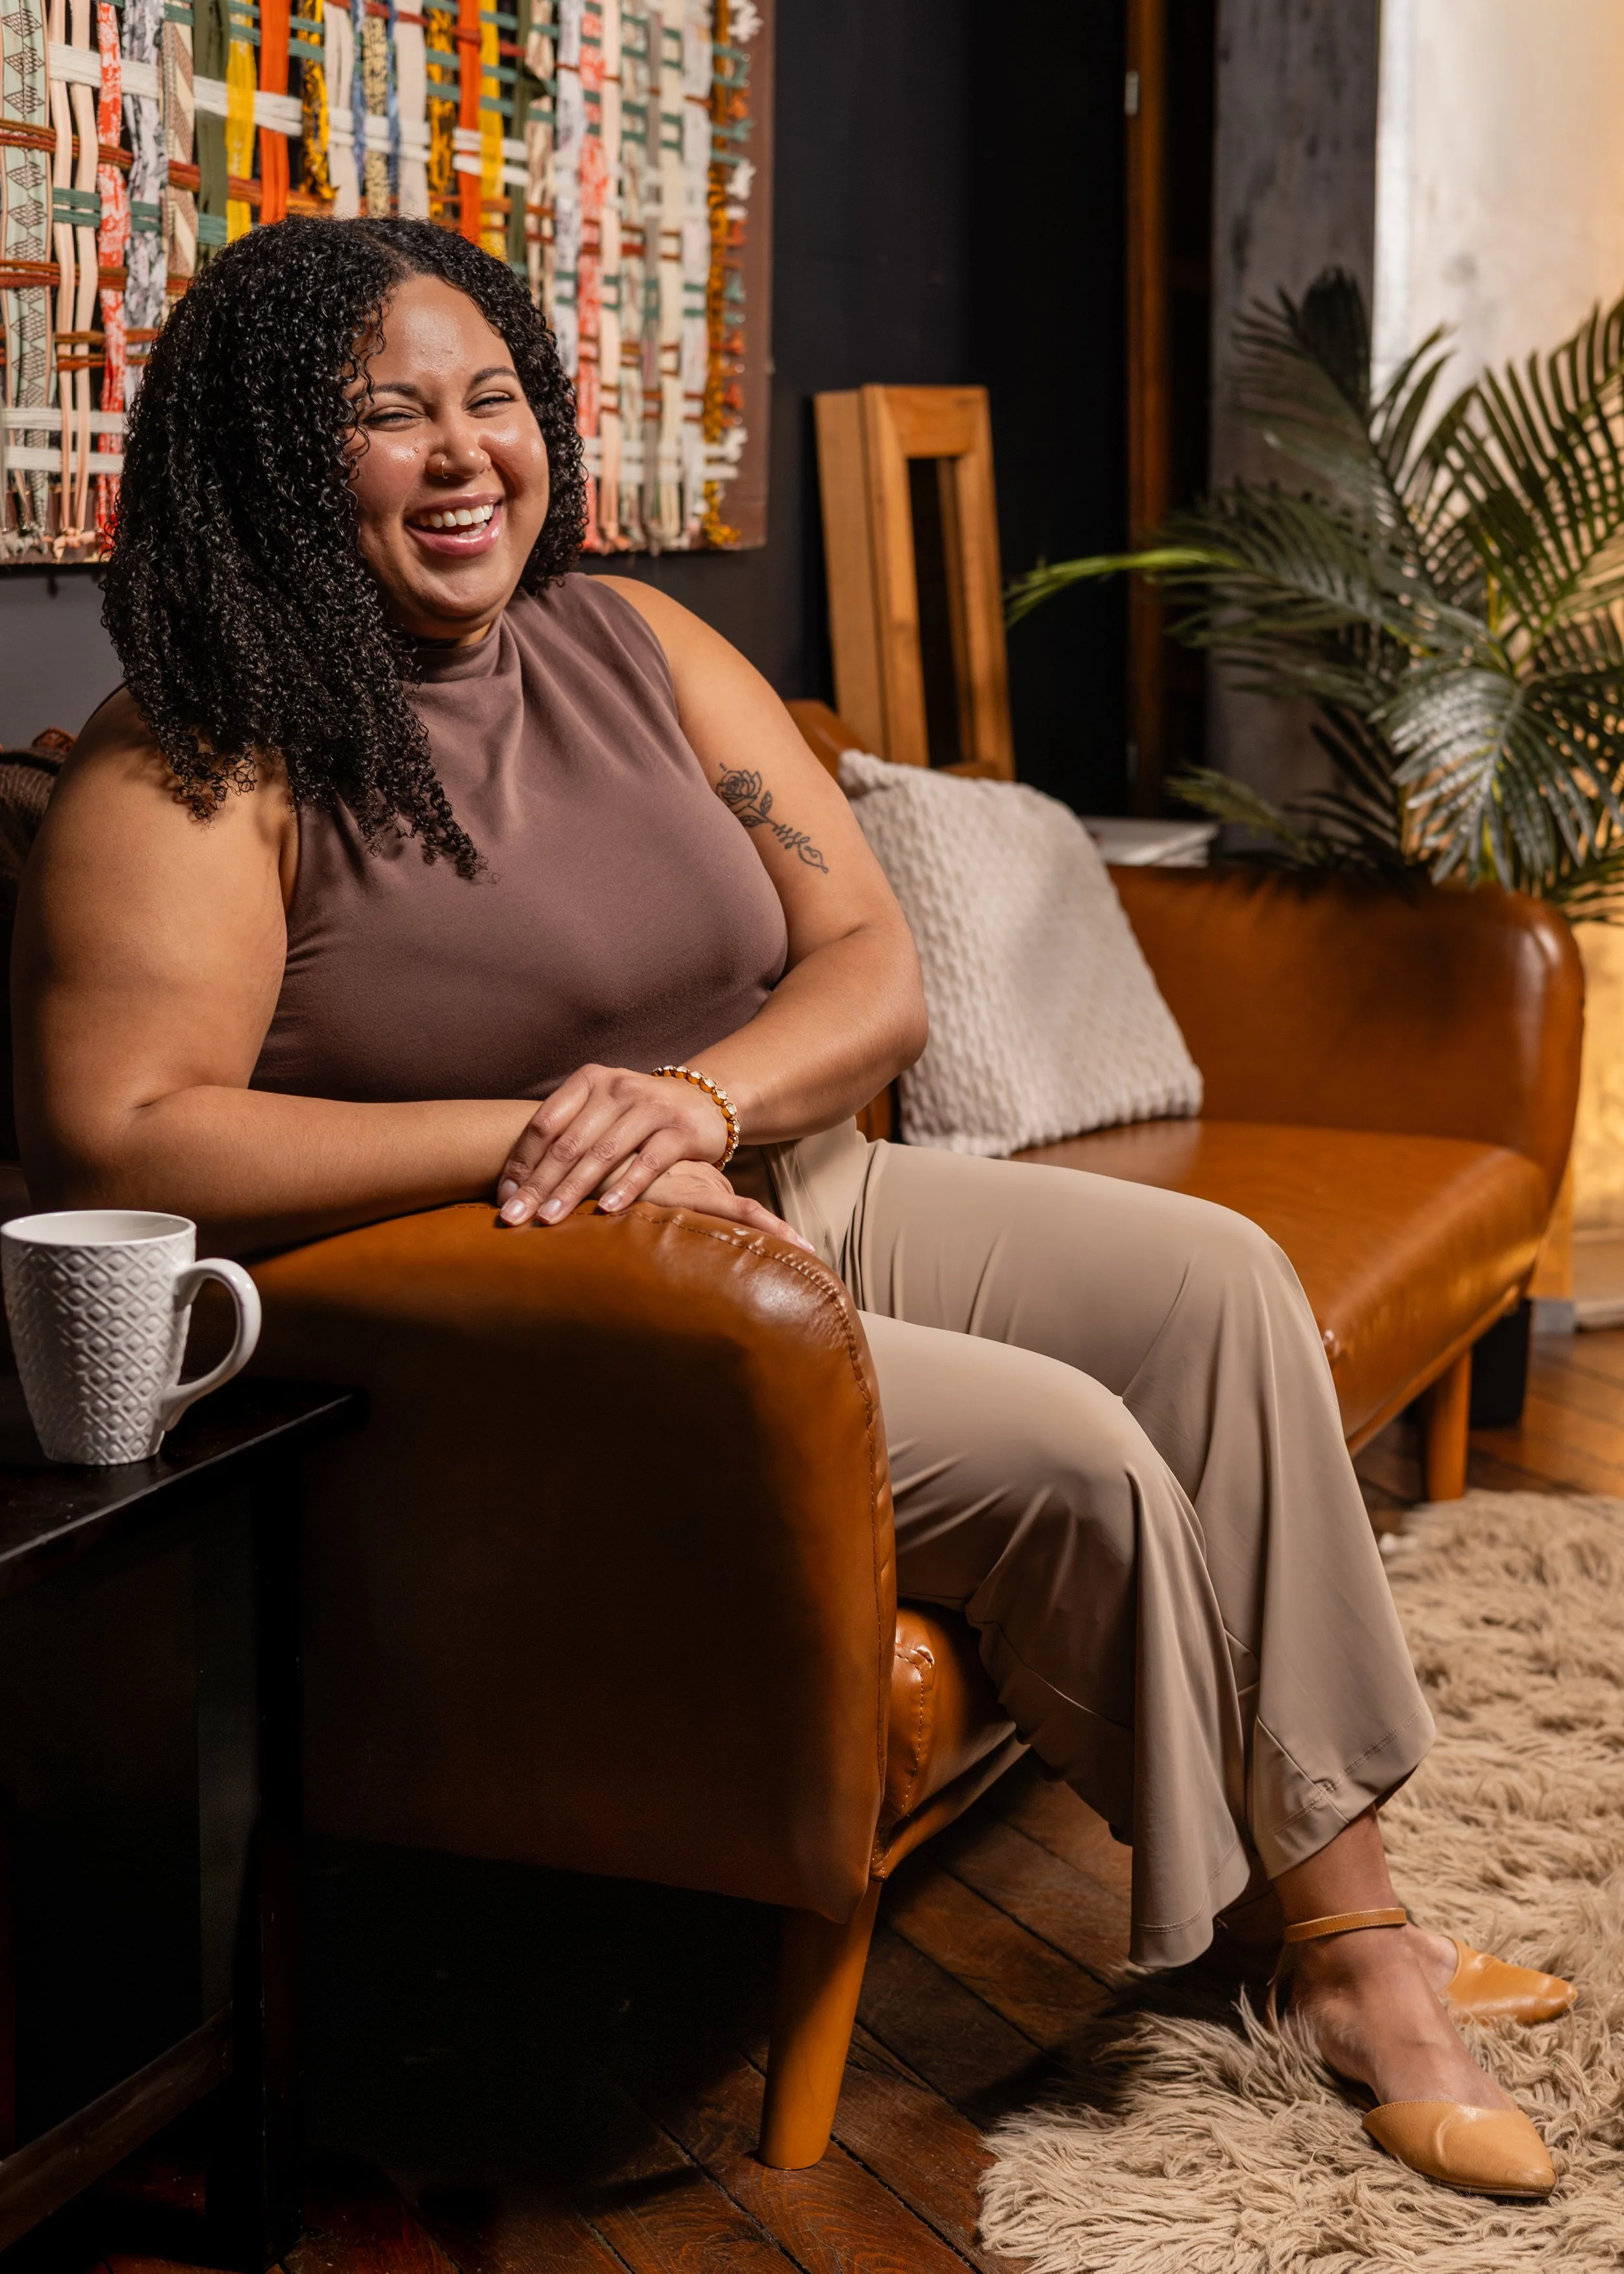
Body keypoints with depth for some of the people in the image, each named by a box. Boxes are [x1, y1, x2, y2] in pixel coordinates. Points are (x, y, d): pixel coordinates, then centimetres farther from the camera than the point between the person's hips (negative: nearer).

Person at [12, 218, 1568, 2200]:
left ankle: (1351, 1911, -3)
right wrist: (525, 1139, -26)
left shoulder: (634, 648, 6)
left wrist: (695, 1097, -22)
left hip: (790, 1203, 8)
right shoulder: (198, 769, -13)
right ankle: (1243, 1908, 8)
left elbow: (877, 973, 1)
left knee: (1214, 1280, -9)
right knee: (1070, 1453, -20)